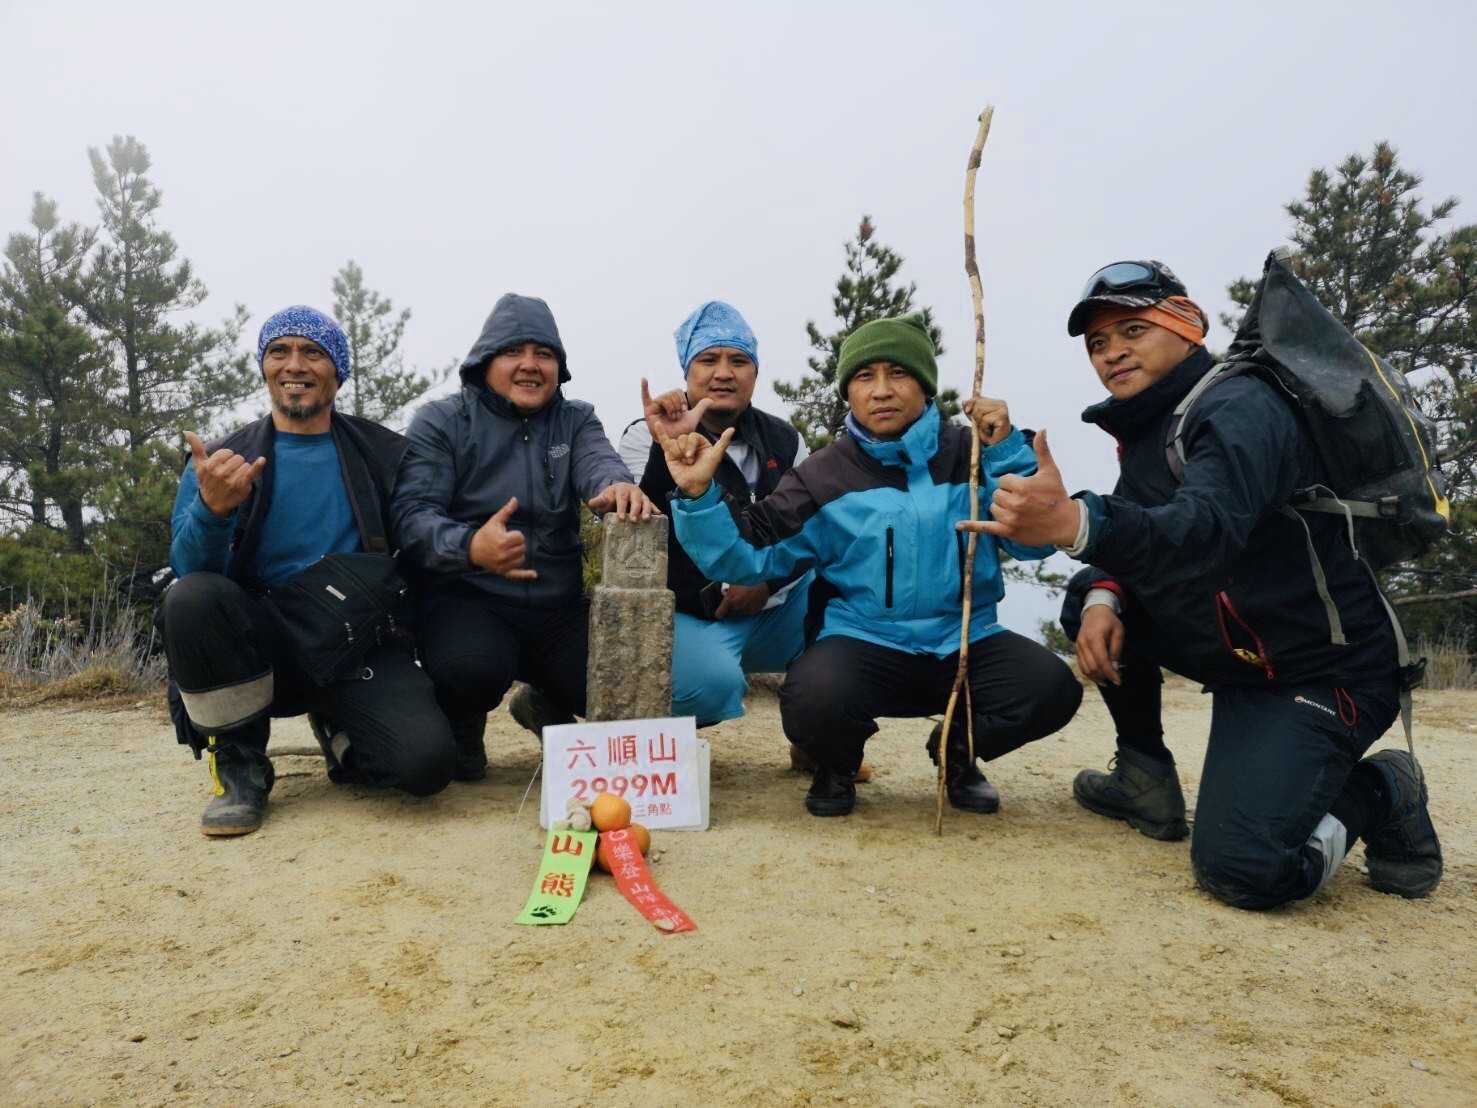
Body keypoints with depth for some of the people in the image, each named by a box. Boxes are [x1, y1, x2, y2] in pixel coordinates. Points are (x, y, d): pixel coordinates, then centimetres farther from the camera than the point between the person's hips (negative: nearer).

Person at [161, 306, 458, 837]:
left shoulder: (384, 453, 6)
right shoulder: (219, 461, 4)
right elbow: (189, 571, -8)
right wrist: (212, 510, -28)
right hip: (263, 647, 1)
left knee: (427, 759, -27)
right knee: (191, 598, -31)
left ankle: (337, 730, 11)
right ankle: (240, 766, -7)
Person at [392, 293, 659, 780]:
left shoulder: (576, 420, 11)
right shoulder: (440, 422, 1)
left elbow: (599, 464, -11)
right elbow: (413, 514, -12)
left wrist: (619, 487, -39)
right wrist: (470, 546, -35)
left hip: (562, 607, 4)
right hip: (468, 599, -3)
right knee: (472, 666, -36)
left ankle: (549, 706, 22)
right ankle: (462, 726, 5)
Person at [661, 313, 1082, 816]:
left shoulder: (970, 453, 5)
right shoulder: (823, 476, 2)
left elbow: (1034, 543, -3)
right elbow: (746, 556, -4)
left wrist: (1007, 451, -13)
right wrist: (699, 496, -20)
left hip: (965, 642, 2)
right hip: (864, 642, -2)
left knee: (1051, 687, -25)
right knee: (813, 699, -34)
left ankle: (958, 750, 10)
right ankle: (837, 763, 7)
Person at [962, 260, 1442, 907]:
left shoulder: (1241, 408, -20)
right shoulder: (1146, 425, 8)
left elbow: (1209, 529, -39)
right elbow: (1131, 540, 9)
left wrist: (1077, 524, -57)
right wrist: (1103, 595, -15)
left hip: (1322, 672, -9)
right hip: (1235, 656, 9)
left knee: (1242, 868, -23)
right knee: (1089, 597, 3)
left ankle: (1372, 795, 8)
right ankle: (1146, 780, 14)